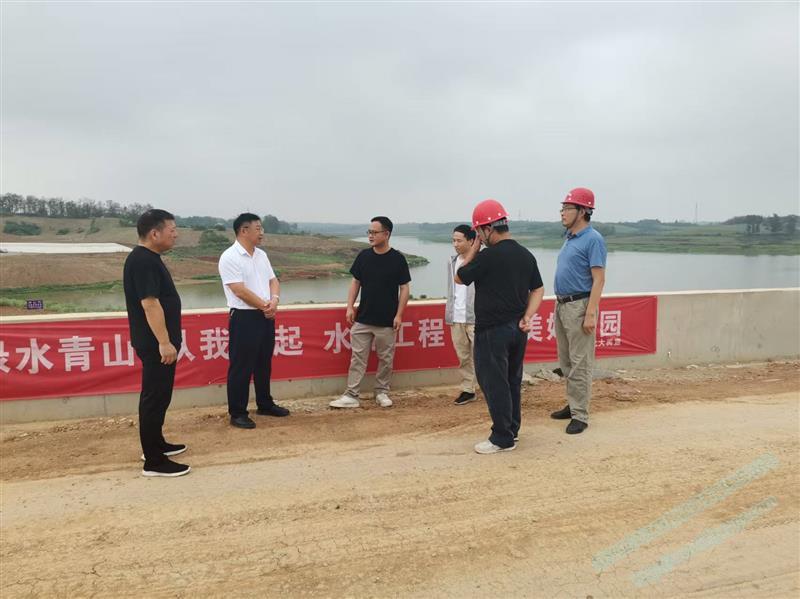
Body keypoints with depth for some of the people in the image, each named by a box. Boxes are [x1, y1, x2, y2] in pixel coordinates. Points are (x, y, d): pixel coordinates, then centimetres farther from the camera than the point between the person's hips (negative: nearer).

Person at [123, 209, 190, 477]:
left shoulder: (149, 258, 13)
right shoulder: (142, 261, -19)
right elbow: (150, 304, -25)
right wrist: (164, 342, -26)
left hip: (157, 342, 11)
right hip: (155, 344, -11)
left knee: (159, 395, 19)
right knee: (155, 397, -4)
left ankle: (156, 444, 33)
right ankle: (154, 462, 3)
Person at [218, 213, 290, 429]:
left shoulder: (261, 255, 12)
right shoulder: (229, 257, -13)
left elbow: (273, 280, 12)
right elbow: (240, 291, -19)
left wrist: (274, 300, -9)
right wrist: (264, 306, -11)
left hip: (266, 316, 8)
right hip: (244, 317, -8)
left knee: (264, 364, 17)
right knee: (241, 367, -1)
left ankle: (265, 404, 30)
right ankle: (237, 413, 9)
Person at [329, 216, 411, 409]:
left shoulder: (397, 259, -6)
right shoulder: (364, 256, 3)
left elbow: (404, 288, -4)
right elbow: (355, 282, 11)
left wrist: (399, 314, -9)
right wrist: (350, 307, 2)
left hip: (386, 321, -3)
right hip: (362, 318, 3)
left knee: (385, 359, 8)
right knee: (357, 357, 3)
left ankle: (382, 392, 23)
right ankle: (351, 396, 8)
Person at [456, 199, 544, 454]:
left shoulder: (488, 256, -17)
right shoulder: (526, 255, 6)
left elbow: (459, 278, -3)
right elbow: (538, 289, 10)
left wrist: (473, 249, 2)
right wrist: (527, 316, 2)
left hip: (492, 331, -8)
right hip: (518, 329, 8)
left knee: (494, 383, 2)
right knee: (512, 381, 18)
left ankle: (503, 438, 9)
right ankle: (512, 428, 30)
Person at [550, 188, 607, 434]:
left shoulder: (593, 239, -12)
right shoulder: (569, 238, 15)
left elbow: (599, 279, -17)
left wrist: (591, 314, -22)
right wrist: (559, 305, 18)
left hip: (579, 305, -9)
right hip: (562, 305, 9)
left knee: (580, 364, -4)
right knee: (566, 363, 16)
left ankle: (580, 415, 2)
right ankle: (573, 405, 27)